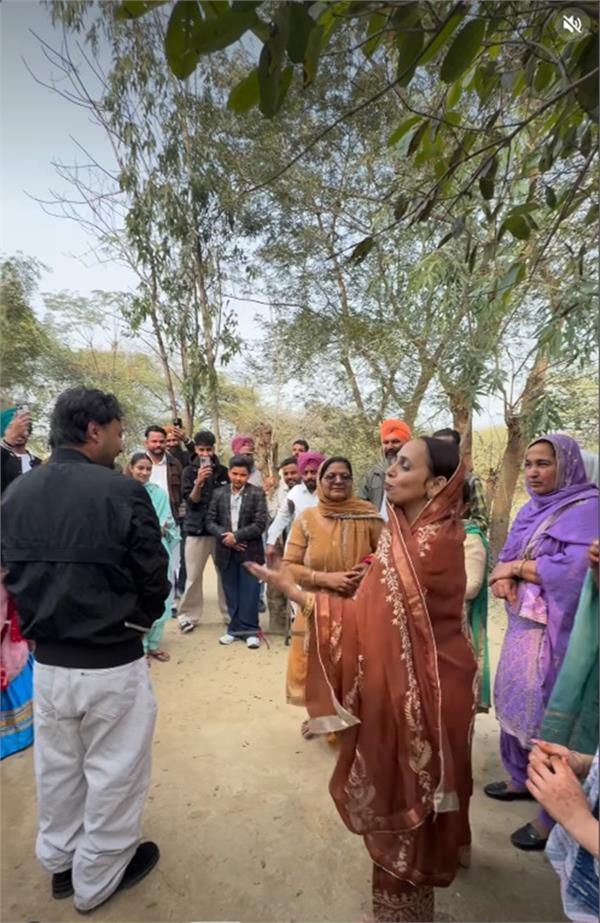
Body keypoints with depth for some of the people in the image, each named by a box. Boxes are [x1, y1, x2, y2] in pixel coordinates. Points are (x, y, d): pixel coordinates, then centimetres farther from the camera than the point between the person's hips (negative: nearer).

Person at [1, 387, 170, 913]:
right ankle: (97, 879, 38)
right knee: (113, 773, 17)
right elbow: (154, 580, -14)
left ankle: (59, 862, 48)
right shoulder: (121, 491, -21)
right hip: (112, 663, -6)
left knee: (58, 769, 26)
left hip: (47, 660, 6)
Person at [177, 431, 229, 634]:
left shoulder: (223, 471, 3)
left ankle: (230, 614, 18)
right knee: (194, 577, 3)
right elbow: (191, 501, -8)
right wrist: (198, 482, -26)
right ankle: (188, 615, 17)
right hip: (196, 530, -1)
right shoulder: (189, 471, -1)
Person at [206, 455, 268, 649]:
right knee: (231, 593, 12)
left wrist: (236, 536, -16)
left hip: (249, 552, -3)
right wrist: (224, 537, -13)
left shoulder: (257, 494, -5)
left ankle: (250, 630, 15)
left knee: (249, 593, 3)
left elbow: (260, 524, -12)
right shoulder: (219, 494, 5)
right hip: (226, 551, 3)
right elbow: (210, 521, 3)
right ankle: (236, 628, 25)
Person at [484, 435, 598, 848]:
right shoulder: (530, 510, 10)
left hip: (557, 632, -8)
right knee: (517, 704, 19)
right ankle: (523, 777, 39)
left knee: (548, 714, 3)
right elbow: (507, 556, 9)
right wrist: (505, 576, -13)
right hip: (523, 624, 8)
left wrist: (518, 567, -15)